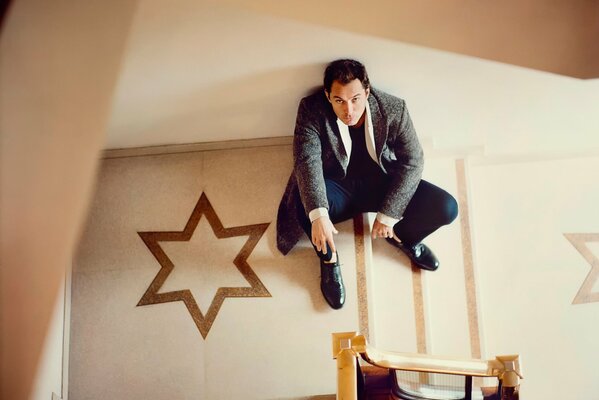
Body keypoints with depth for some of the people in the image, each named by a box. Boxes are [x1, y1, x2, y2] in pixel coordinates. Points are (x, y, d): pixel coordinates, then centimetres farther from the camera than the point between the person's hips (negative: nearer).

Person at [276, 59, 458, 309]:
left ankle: (401, 236, 16)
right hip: (337, 188, -1)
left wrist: (387, 215, -21)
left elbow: (412, 162, -14)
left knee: (446, 208, -17)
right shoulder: (312, 110, -21)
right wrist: (318, 215, -47)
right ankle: (329, 260, -6)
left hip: (382, 183, 2)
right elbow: (307, 160, -32)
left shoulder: (394, 110, -18)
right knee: (304, 200, -36)